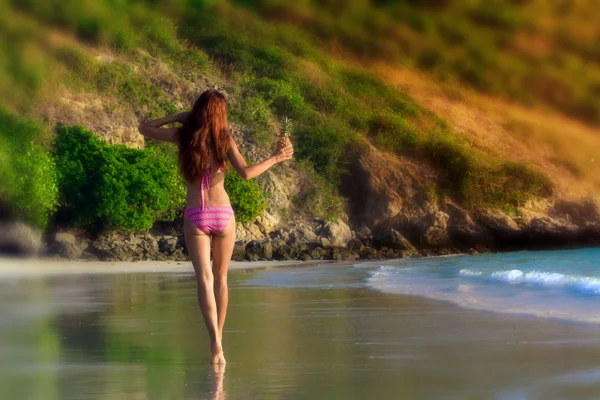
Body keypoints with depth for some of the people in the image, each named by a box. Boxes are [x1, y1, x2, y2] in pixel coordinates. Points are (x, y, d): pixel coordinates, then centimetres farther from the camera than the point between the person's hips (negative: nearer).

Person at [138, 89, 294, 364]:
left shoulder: (182, 136, 1)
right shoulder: (225, 140, -3)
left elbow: (144, 128, 11)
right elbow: (246, 173, -13)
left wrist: (177, 117, 14)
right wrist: (275, 159, 1)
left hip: (195, 217, 0)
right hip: (223, 214, 0)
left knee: (205, 279, -7)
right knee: (220, 277, 16)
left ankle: (216, 342, -24)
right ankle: (218, 338, 22)